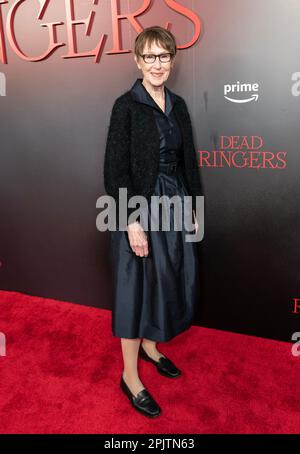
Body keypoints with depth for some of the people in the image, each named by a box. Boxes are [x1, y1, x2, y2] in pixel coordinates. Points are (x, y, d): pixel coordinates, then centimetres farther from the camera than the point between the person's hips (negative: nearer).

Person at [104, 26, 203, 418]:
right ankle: (130, 375, 20)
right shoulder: (126, 106, -10)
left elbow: (188, 160, 13)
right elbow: (115, 170, -15)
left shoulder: (177, 104, 9)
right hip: (140, 208, -6)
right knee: (137, 284, 2)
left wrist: (193, 205, 12)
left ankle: (150, 345, 40)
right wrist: (133, 222, -19)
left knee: (168, 280, 15)